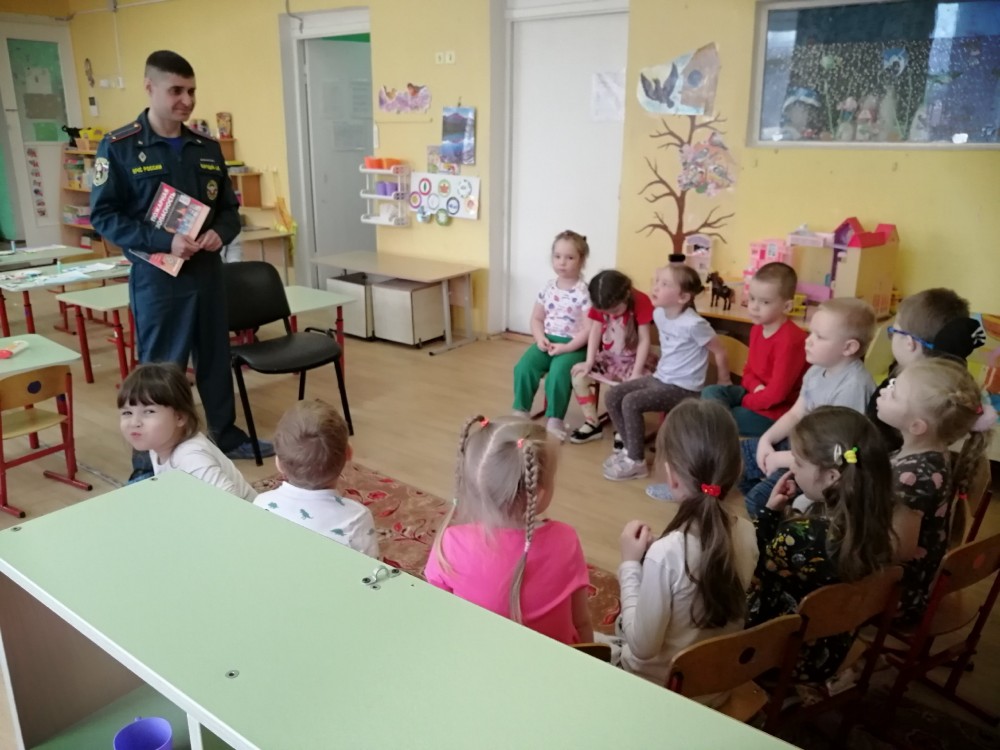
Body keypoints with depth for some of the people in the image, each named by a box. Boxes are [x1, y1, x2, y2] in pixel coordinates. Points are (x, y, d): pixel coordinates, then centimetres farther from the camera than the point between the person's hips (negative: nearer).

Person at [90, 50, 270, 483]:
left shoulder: (207, 149, 9)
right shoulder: (119, 147, -6)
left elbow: (229, 207, 15)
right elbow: (104, 215, -9)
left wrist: (221, 233, -9)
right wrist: (164, 242, -21)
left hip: (207, 272, 5)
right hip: (156, 277, -5)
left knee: (216, 359, 16)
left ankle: (227, 436, 33)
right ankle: (148, 462, 15)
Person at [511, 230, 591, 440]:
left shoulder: (584, 292, -11)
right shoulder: (548, 287, 7)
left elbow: (589, 328, -14)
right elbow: (537, 318, 13)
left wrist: (567, 347, -20)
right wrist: (540, 338, -6)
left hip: (574, 345, -5)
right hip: (548, 340, 5)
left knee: (558, 373, -30)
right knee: (523, 367, -17)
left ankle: (554, 419, -12)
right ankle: (521, 411, -1)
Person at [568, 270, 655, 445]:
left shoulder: (641, 301, -23)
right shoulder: (600, 304, -11)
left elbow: (644, 340, -20)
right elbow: (595, 332, -5)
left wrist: (636, 373, -24)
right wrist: (589, 362, -14)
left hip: (633, 359, -4)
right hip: (608, 357, 4)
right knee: (578, 376, -12)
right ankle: (593, 423, 1)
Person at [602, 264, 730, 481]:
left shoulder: (694, 324, -23)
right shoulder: (658, 314, 1)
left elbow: (720, 352, -13)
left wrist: (723, 386, -3)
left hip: (683, 389, -8)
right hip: (659, 378, 8)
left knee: (631, 402, -23)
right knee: (613, 395, -2)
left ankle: (636, 462, -9)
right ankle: (630, 448, 11)